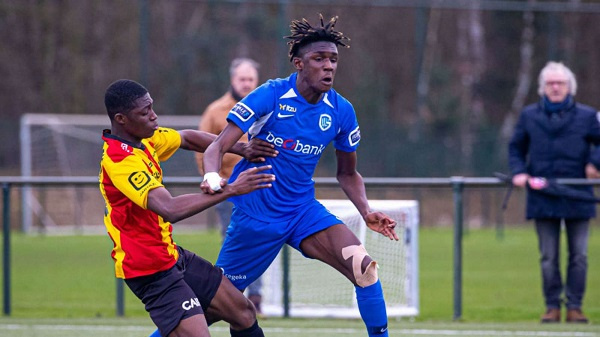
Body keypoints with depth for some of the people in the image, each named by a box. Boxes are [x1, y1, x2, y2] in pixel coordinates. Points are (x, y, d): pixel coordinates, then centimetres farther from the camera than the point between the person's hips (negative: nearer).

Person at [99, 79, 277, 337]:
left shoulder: (143, 139, 1)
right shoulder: (120, 160, -28)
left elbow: (188, 138, 22)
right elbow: (170, 209, -39)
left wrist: (241, 149, 12)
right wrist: (230, 189, -36)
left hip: (172, 256, 10)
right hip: (152, 271, -10)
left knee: (244, 313, 13)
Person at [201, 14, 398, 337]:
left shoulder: (341, 111, -3)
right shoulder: (270, 96, -15)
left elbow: (347, 173, 13)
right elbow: (218, 146, -17)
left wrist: (366, 212, -4)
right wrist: (212, 176, -39)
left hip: (304, 210, 3)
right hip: (255, 212, -3)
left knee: (365, 267, -19)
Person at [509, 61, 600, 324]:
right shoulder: (529, 116, 8)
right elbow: (516, 148, 16)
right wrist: (519, 171, 0)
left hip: (577, 198, -1)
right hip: (543, 199, 1)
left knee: (578, 256, 0)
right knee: (548, 257, 2)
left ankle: (575, 307, 6)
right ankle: (552, 307, 7)